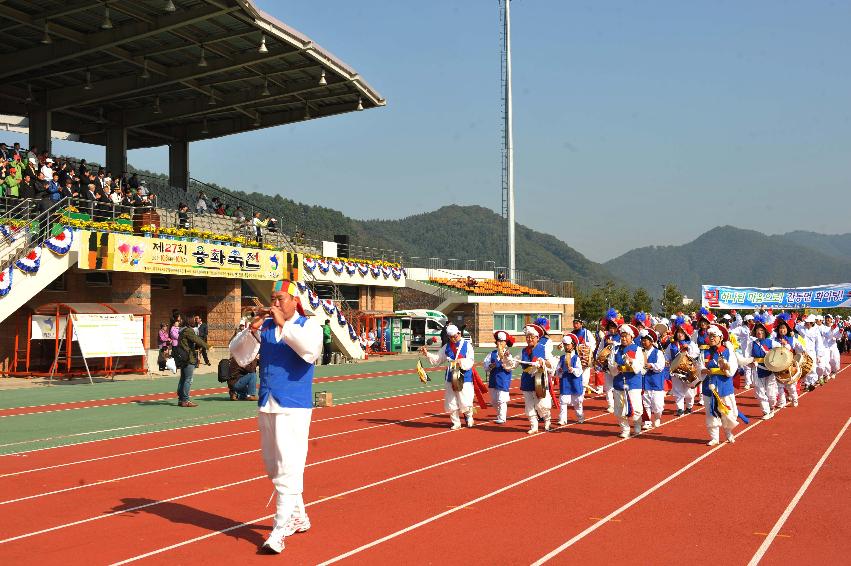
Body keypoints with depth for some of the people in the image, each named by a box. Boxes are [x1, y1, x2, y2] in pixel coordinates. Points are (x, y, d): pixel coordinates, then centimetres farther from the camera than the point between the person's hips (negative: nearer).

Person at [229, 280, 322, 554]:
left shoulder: (308, 325, -3)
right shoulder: (264, 326, 9)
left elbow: (311, 351, -24)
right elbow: (239, 356, 1)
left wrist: (284, 325, -24)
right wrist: (252, 329, -14)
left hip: (294, 408, -6)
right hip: (266, 407, 6)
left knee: (288, 466, -12)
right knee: (274, 468, 15)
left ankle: (280, 529, -7)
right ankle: (298, 517, 31)